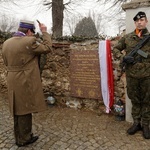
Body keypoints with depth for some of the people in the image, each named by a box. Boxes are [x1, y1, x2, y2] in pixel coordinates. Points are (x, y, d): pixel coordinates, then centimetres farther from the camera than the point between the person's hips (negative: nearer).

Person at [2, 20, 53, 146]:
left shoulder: (6, 43, 6)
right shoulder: (29, 42, -17)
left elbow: (6, 62, 14)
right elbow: (48, 48, -7)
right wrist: (44, 32, 2)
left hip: (13, 83, 8)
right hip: (26, 83, -7)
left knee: (18, 110, 18)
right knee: (25, 110, 6)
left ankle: (19, 137, 33)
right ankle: (24, 139, 21)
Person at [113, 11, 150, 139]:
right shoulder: (127, 37, 5)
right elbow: (115, 49, 10)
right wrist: (123, 57, -7)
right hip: (131, 75, 1)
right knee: (134, 100, 13)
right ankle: (136, 123, 28)